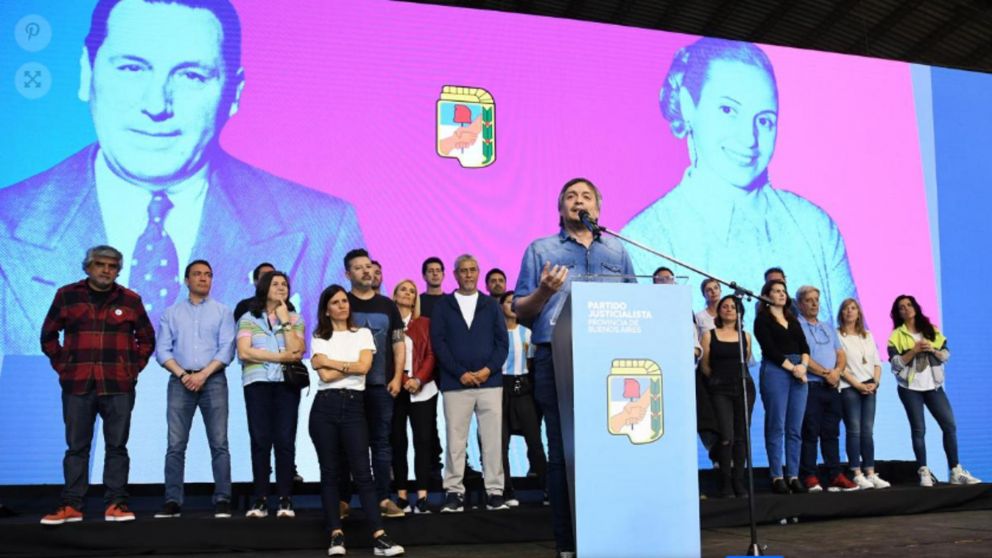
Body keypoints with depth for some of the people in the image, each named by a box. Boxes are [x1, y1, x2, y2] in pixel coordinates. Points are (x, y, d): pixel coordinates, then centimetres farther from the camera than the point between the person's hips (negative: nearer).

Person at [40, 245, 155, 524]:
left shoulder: (130, 300, 7)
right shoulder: (66, 295, 7)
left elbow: (146, 339, 16)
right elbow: (48, 336, 14)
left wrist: (133, 368, 6)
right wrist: (62, 366, 5)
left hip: (118, 386, 0)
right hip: (77, 385, 0)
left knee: (117, 446, 2)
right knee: (76, 447, 4)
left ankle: (116, 504, 7)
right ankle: (71, 506, 10)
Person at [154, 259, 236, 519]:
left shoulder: (222, 311, 10)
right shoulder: (171, 313, 13)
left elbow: (227, 349, -1)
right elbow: (162, 351, 5)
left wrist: (203, 374, -11)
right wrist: (183, 375, -9)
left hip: (213, 380, -1)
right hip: (180, 381, 1)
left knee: (219, 444, -4)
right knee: (175, 445, -2)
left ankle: (222, 500, -3)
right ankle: (172, 501, 0)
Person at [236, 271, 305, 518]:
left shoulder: (295, 318, 12)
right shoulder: (248, 319, 9)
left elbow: (296, 352, -3)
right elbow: (244, 352, -5)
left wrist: (285, 320, -4)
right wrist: (280, 356, -5)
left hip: (286, 383, 1)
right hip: (257, 383, 0)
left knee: (285, 441, -4)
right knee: (260, 440, -3)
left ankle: (285, 500, 0)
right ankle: (260, 500, 2)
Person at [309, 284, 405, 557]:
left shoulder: (362, 333, 11)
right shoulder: (319, 338, 8)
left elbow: (364, 366, -7)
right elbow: (325, 375, -7)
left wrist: (331, 362, -3)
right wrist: (349, 366, -1)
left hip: (353, 406, 0)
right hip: (325, 406, 0)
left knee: (362, 472, -6)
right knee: (330, 472, 2)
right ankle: (336, 535, 6)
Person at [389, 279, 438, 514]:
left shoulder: (424, 323, 12)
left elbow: (431, 355, 5)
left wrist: (419, 379, -10)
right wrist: (402, 380, -11)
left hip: (422, 389, 1)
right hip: (395, 389, -1)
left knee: (424, 440, -5)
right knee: (397, 441, 0)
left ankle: (422, 496, -6)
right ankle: (402, 495, 5)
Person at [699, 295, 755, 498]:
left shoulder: (745, 336, 10)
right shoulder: (709, 335, 3)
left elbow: (746, 362, 18)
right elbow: (704, 366, 5)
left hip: (744, 387, 3)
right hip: (720, 390, -3)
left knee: (741, 436, 3)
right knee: (727, 437, -8)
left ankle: (738, 481, 10)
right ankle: (725, 483, 1)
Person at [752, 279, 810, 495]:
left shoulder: (793, 320, 20)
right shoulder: (762, 319, 2)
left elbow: (804, 347, 12)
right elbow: (769, 349, -8)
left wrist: (803, 365, -7)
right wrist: (792, 367, -12)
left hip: (799, 371, 6)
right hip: (774, 371, -6)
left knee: (795, 429, 4)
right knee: (776, 427, -5)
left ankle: (793, 476, 8)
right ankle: (777, 477, -2)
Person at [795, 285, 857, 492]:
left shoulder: (828, 327, 21)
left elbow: (841, 354, 15)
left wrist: (837, 371, -5)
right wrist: (825, 372, -12)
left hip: (831, 387, 6)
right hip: (809, 386, -6)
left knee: (831, 433, 7)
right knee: (810, 433, -5)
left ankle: (835, 475, 10)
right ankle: (809, 477, -2)